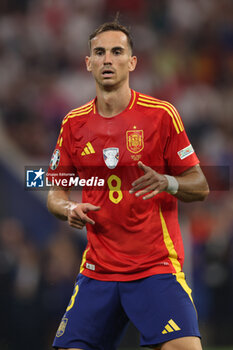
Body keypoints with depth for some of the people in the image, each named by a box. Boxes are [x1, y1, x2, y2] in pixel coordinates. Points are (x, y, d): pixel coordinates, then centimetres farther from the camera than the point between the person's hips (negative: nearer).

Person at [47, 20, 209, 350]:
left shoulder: (161, 115, -2)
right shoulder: (74, 124, 8)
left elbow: (200, 187, 1)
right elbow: (56, 192, 16)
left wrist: (167, 183, -20)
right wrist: (68, 208, -7)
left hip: (157, 267, -3)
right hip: (97, 270, 3)